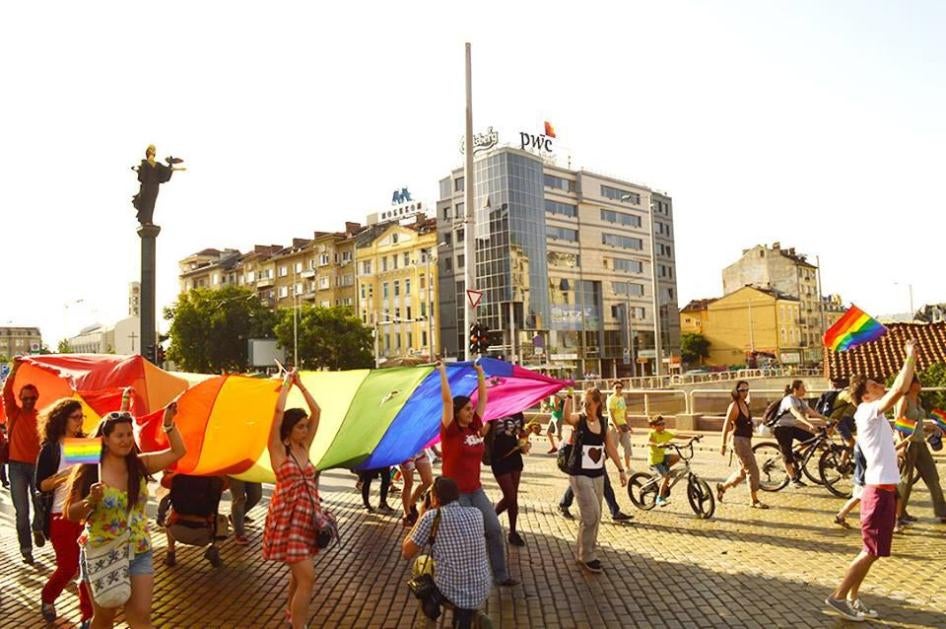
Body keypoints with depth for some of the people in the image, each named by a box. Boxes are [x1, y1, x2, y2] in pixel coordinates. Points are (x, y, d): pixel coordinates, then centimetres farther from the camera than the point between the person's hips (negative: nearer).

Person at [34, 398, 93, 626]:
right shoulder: (50, 448, -7)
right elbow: (40, 486, -9)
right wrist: (65, 474, -26)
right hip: (61, 516, -3)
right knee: (68, 566, 3)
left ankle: (88, 614, 14)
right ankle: (47, 599, 34)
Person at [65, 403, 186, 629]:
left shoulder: (140, 465, -2)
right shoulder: (89, 470, -11)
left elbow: (178, 451, 1)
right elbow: (72, 514, -6)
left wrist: (168, 423, -10)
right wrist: (91, 500, -26)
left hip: (139, 553, 2)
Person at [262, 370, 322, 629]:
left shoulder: (304, 447, 6)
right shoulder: (278, 450, -9)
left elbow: (317, 411, 3)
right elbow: (278, 410, -20)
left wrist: (300, 384, 5)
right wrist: (287, 382, -8)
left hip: (306, 516, 7)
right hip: (287, 519, -7)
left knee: (300, 573, 22)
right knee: (307, 577, -13)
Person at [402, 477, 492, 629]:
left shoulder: (432, 516, -10)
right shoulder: (477, 513, 3)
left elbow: (406, 553, 1)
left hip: (449, 593, -4)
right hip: (481, 595, 4)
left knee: (421, 562, 25)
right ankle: (471, 614, 27)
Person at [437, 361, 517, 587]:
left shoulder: (474, 427, 4)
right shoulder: (451, 431, -12)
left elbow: (483, 398, 7)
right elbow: (447, 400, -21)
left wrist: (480, 372, 7)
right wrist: (442, 372, -19)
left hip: (475, 490, 6)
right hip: (455, 492, -6)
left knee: (494, 529, 3)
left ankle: (500, 575, 14)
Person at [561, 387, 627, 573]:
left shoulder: (604, 422, 3)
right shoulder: (579, 419, -11)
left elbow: (611, 448, 10)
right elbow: (566, 417, -36)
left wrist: (621, 469, 10)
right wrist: (569, 396, -42)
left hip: (598, 474, 6)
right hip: (579, 474, -5)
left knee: (594, 516, 13)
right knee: (591, 514, -11)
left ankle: (586, 552, 30)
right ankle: (586, 556, 6)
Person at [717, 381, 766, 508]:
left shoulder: (745, 405, 10)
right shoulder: (734, 406, -14)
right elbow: (726, 426, -14)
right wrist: (723, 445, -14)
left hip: (746, 440, 9)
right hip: (739, 440, -9)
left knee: (743, 471, 16)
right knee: (752, 469, -7)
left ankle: (722, 487, 32)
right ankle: (754, 500, 3)